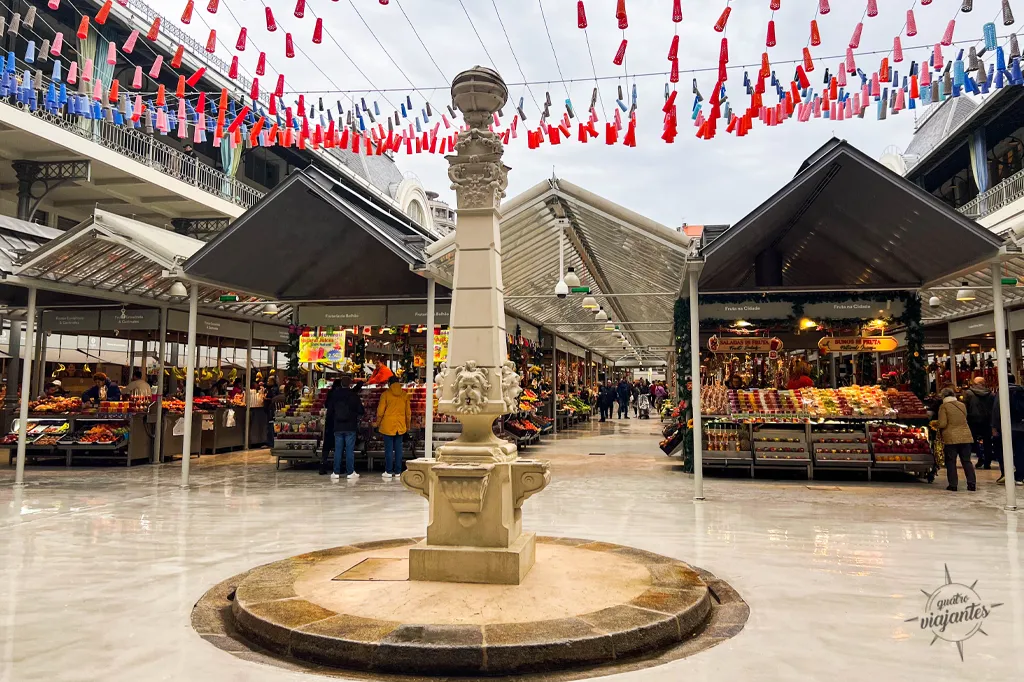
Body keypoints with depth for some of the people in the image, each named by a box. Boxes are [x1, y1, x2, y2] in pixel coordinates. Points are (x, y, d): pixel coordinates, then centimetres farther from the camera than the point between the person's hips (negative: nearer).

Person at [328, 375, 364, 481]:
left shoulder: (335, 395, 1)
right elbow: (361, 410, -4)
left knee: (338, 450, 7)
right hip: (350, 427, -2)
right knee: (350, 450, 2)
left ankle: (336, 472, 8)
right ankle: (350, 472, 3)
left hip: (338, 427, 3)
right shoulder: (354, 395, -7)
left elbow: (330, 410, 7)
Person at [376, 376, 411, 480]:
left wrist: (378, 424, 8)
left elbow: (380, 411, -6)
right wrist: (408, 426, 18)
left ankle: (388, 472, 5)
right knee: (398, 449, 7)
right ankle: (398, 472, 10)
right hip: (400, 426, 3)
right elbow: (408, 412, 7)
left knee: (389, 449, 2)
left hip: (388, 426, -3)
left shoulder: (386, 394, -6)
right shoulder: (405, 395, 3)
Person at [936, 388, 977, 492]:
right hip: (965, 436, 5)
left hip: (951, 437, -4)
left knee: (951, 462, 2)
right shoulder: (962, 405, 9)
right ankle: (972, 484, 7)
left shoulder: (943, 407, -7)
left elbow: (942, 424, -12)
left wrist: (940, 433, 7)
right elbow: (964, 419, 16)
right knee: (967, 461, 10)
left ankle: (952, 485, 2)